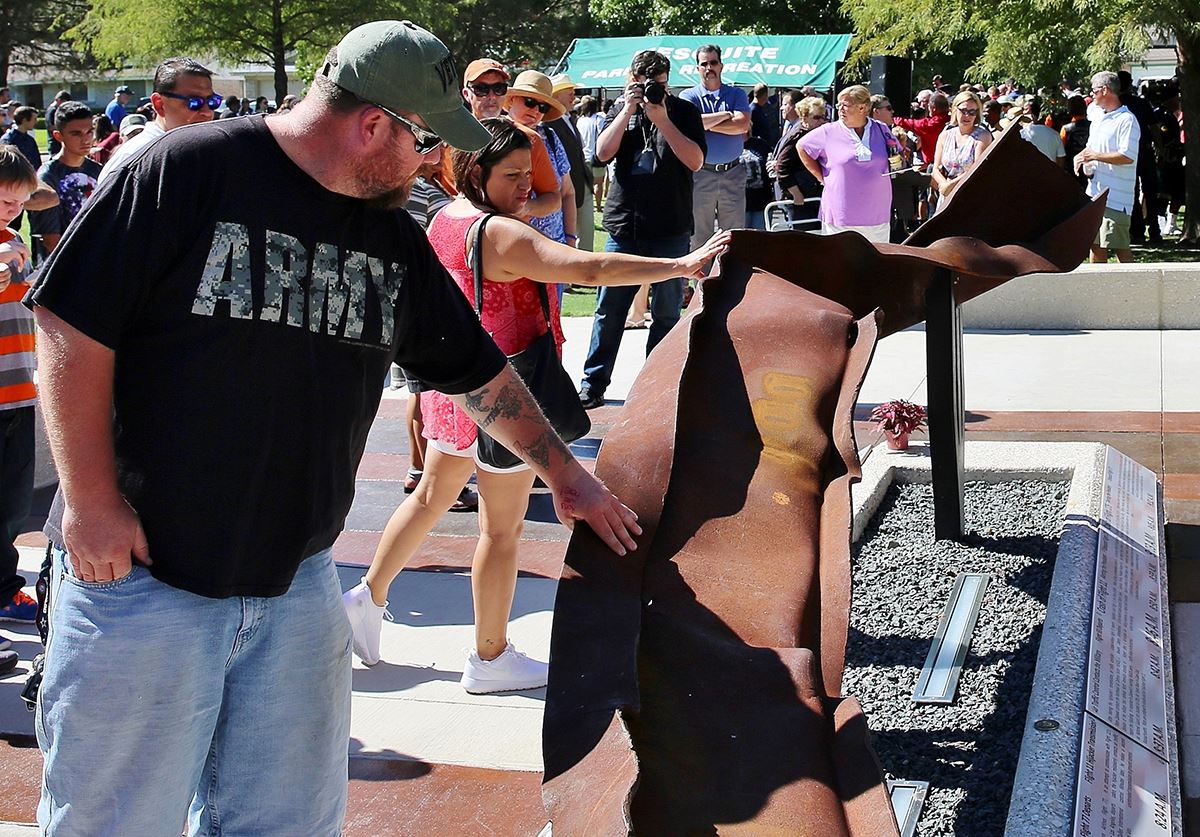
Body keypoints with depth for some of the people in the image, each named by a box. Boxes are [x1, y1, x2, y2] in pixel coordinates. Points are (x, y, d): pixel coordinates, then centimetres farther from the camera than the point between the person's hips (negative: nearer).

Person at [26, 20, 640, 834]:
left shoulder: (396, 241, 9)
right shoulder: (187, 172, -11)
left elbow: (480, 370, 20)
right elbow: (72, 324, -12)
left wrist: (565, 472, 23)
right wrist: (91, 499, -15)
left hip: (296, 583, 5)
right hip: (141, 571, -5)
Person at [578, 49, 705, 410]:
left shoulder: (683, 111, 4)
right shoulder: (620, 109, 10)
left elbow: (695, 160, -9)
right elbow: (603, 152, -5)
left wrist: (662, 119, -14)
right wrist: (628, 110, -11)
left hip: (670, 230, -1)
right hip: (624, 226, 1)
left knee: (666, 312, 4)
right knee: (609, 308, 3)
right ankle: (593, 384, 10)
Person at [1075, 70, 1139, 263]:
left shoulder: (1126, 120, -12)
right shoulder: (1097, 116, 16)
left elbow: (1128, 157, -21)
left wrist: (1095, 156, -17)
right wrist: (1082, 157, 4)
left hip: (1115, 195, -9)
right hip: (1095, 191, 9)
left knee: (1119, 246, -9)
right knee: (1096, 244, 13)